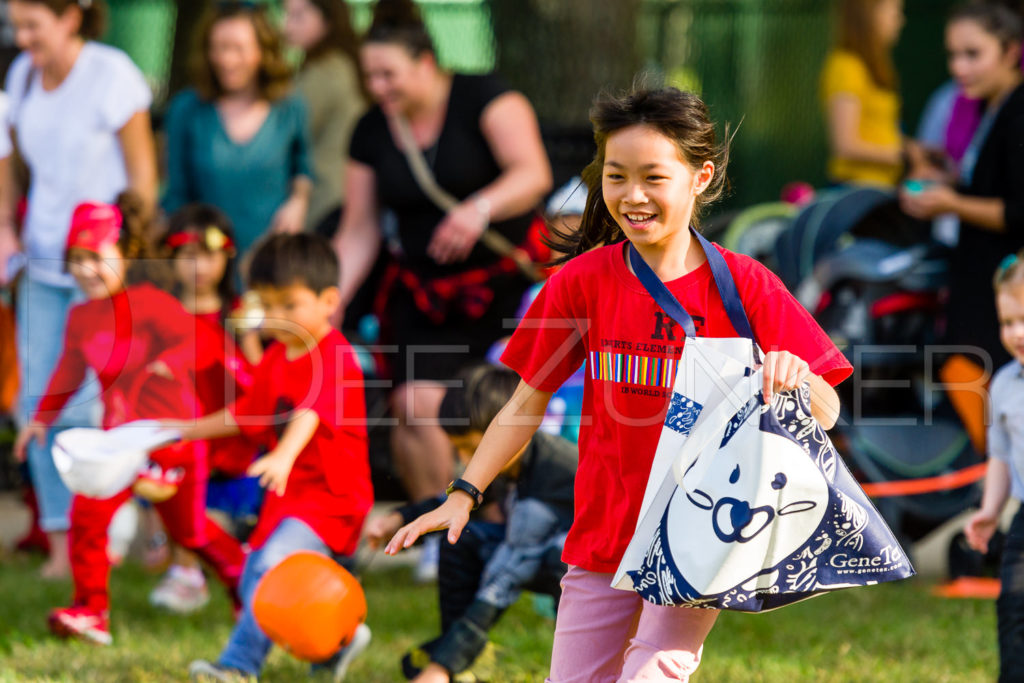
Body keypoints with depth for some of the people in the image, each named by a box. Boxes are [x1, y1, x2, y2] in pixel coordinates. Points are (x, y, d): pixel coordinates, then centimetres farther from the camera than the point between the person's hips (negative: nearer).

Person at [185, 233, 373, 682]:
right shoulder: (276, 359, 10)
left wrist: (284, 456, -52)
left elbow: (310, 412, -35)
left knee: (274, 565, -27)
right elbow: (248, 415, 24)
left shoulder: (333, 358, -18)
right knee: (253, 583, 14)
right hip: (288, 494, 10)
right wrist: (185, 430, 27)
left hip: (331, 494, -10)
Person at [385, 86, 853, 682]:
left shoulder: (743, 286, -8)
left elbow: (825, 415, -8)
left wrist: (795, 377, -30)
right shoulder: (584, 280, -1)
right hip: (604, 537, 3)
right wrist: (465, 494, -5)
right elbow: (529, 403, 5)